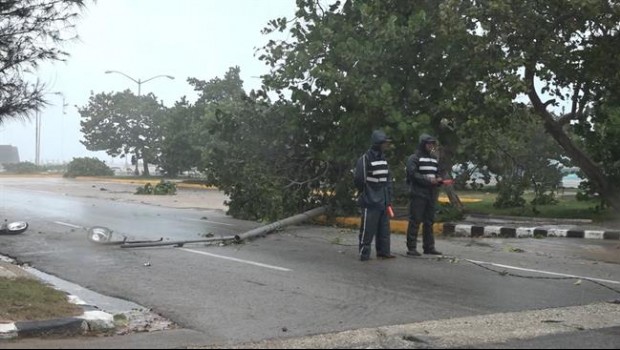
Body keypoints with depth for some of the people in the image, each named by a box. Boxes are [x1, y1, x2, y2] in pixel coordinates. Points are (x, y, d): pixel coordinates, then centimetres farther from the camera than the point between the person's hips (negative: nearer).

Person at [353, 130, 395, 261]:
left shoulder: (383, 158, 13)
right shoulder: (366, 158, -13)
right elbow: (358, 179, -14)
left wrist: (388, 198, 12)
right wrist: (366, 194, -2)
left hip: (383, 201, 8)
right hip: (370, 202, -8)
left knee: (384, 228, 11)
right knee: (368, 228, -6)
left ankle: (383, 251, 19)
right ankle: (364, 253, 0)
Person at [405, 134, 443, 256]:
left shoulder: (434, 159, 17)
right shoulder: (414, 158, -4)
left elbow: (437, 173, 22)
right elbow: (413, 174, -15)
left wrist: (439, 180, -1)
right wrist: (429, 180, -20)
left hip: (431, 194, 7)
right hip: (418, 194, -7)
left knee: (429, 221, 11)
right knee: (415, 221, -6)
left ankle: (429, 247, 18)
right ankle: (411, 247, -2)